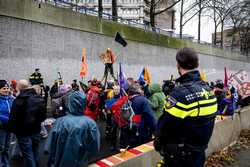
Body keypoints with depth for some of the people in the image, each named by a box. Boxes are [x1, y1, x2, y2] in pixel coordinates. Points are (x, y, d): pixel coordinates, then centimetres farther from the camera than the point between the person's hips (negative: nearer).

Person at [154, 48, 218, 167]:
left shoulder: (181, 93, -28)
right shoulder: (208, 90, -2)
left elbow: (164, 127, -22)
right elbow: (207, 121, 8)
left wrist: (158, 145, -3)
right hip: (200, 152, 7)